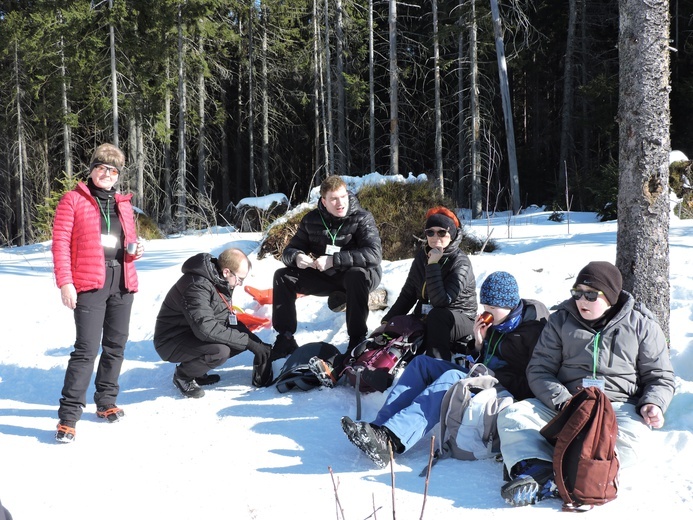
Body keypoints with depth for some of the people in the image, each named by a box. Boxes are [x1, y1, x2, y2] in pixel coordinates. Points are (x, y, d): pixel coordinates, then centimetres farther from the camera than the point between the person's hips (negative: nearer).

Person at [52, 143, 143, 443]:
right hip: (90, 283, -6)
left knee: (116, 346, 11)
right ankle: (69, 416, -9)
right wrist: (65, 283, -14)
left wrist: (136, 249, 3)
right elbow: (60, 243, -5)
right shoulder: (73, 200, 0)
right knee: (87, 348, -12)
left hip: (122, 282, 6)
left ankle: (106, 402, 26)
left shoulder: (124, 204, 16)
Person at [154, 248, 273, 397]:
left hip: (194, 336, 9)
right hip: (172, 342, -9)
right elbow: (205, 328, -36)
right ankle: (183, 375, -5)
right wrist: (249, 343, -33)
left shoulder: (220, 283, 2)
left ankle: (195, 371, 8)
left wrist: (257, 342, -4)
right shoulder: (197, 286, -28)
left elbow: (229, 320, 10)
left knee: (243, 339, -4)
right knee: (220, 351, -32)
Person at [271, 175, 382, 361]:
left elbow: (374, 254, -31)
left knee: (357, 275, -39)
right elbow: (289, 250, 1)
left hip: (359, 275, -5)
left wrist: (333, 260, -36)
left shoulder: (362, 218, -16)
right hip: (325, 276, 5)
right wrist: (296, 257, -25)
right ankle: (285, 338, -5)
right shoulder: (311, 220, -3)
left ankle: (357, 339, -30)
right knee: (282, 276, -10)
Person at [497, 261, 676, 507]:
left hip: (619, 406, -2)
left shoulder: (642, 325, 7)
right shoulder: (561, 320, 11)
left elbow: (660, 377, 12)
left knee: (631, 435, -38)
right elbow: (539, 369, 6)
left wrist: (653, 404, -12)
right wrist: (562, 400, -14)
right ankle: (536, 469, -47)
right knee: (512, 415, -22)